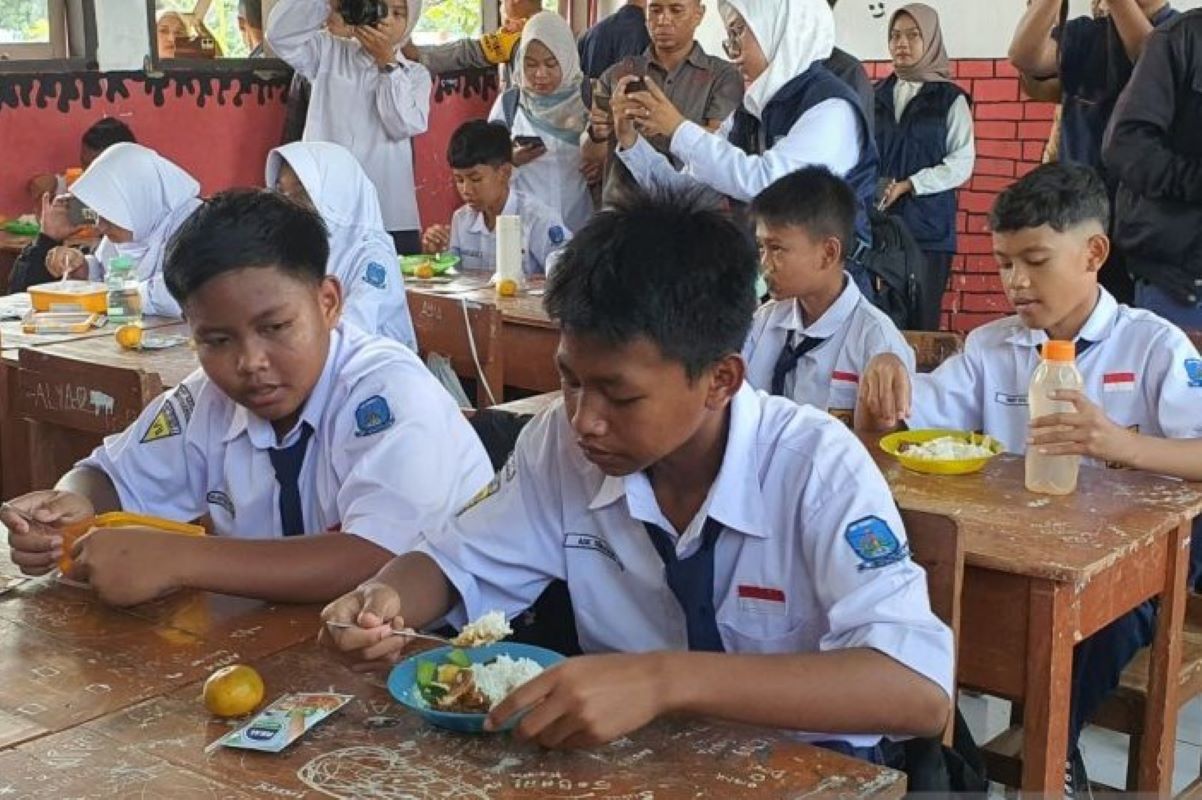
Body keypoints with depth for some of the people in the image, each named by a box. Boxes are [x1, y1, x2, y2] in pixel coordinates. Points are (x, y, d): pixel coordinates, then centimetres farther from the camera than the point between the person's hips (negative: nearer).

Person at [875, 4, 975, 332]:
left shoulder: (950, 98, 3)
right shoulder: (877, 96, 13)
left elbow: (962, 163, -4)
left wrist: (907, 186, -12)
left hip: (928, 223, -2)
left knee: (920, 316, -4)